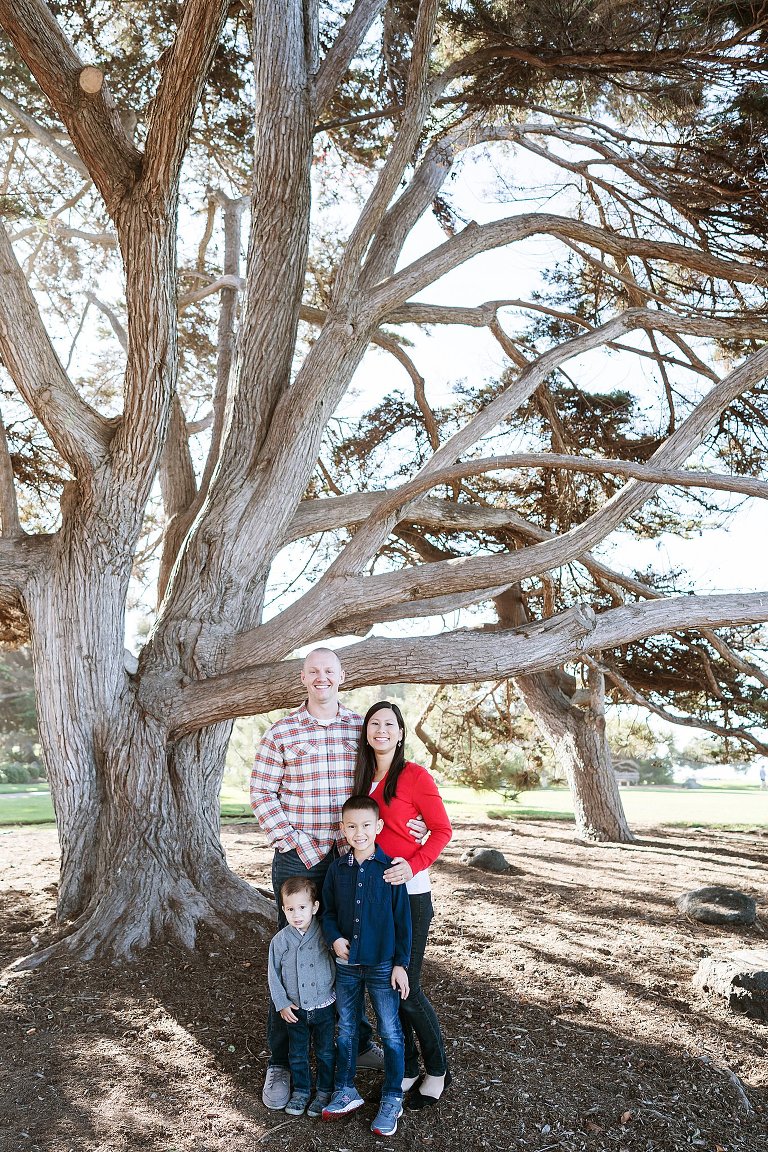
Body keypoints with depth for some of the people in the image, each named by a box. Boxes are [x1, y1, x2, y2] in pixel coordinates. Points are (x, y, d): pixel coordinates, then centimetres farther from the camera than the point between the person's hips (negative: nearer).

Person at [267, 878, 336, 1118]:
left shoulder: (325, 934, -15)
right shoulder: (280, 940, -11)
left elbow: (339, 965, -3)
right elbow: (273, 975, -2)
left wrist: (340, 998, -1)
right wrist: (282, 1004, -5)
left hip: (324, 1007, -1)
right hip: (295, 1009, 1)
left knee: (325, 1052, 12)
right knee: (297, 1054, 16)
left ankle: (324, 1091, 31)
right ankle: (301, 1090, 35)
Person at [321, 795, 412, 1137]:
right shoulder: (337, 869, -2)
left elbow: (403, 920, -8)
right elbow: (328, 911, 8)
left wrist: (401, 964, -7)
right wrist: (334, 938, -11)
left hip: (383, 965, -3)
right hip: (346, 965, 4)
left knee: (390, 1032, 7)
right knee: (346, 1029, 16)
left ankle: (392, 1098, 23)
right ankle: (345, 1090, 33)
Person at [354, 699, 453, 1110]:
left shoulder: (415, 776, -10)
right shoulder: (364, 777, 9)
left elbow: (442, 829, -9)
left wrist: (414, 865, -21)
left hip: (409, 894, -6)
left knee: (406, 987, 0)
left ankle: (437, 1071, 22)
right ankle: (406, 1070, 28)